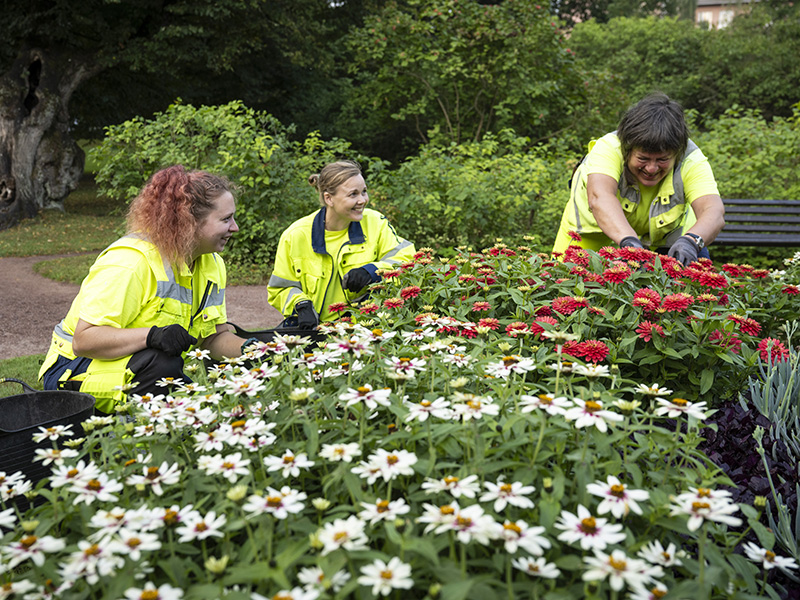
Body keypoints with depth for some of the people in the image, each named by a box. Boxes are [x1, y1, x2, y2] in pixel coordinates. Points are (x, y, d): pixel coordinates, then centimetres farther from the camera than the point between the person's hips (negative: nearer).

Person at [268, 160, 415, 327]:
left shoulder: (375, 223, -3)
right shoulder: (296, 235, -5)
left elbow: (407, 259, -5)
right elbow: (280, 289, 5)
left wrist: (372, 271, -23)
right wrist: (301, 305, -17)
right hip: (313, 326, -1)